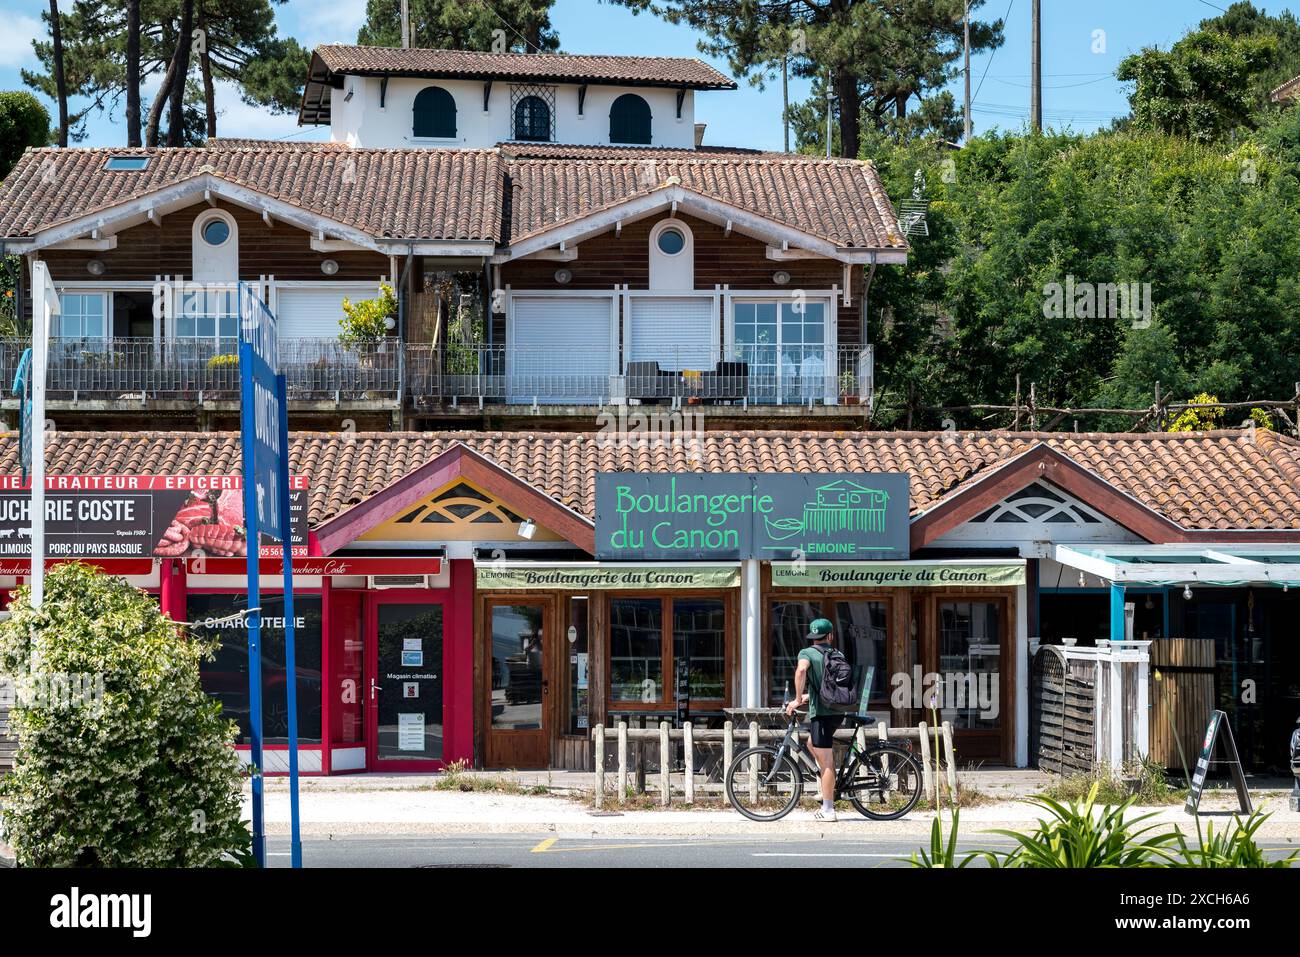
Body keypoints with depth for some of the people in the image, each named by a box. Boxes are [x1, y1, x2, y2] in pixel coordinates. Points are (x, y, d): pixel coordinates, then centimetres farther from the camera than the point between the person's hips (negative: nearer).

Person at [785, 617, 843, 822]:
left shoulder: (807, 653, -2)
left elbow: (801, 669, -25)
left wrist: (798, 699, -18)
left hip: (821, 712, -6)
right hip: (838, 711, 6)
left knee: (826, 762, -5)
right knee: (812, 743, 28)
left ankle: (828, 810, -2)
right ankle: (830, 787, 24)